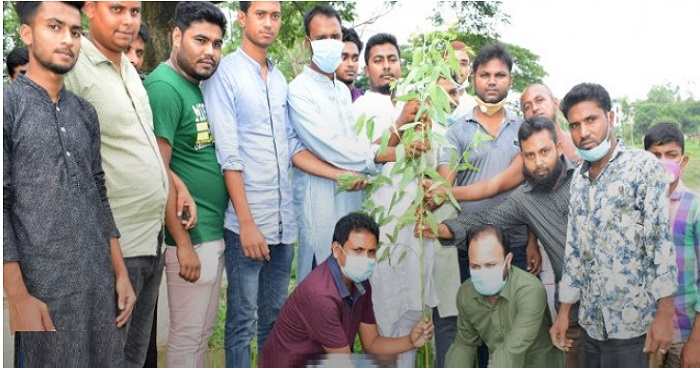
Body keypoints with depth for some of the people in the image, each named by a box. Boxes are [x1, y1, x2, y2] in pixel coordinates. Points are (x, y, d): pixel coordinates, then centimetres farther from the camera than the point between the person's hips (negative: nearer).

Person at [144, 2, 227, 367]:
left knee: (203, 331, 19)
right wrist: (184, 243, -20)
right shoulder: (164, 87, -16)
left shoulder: (200, 85, 11)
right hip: (192, 236, -9)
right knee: (187, 335, 5)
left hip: (215, 231, 9)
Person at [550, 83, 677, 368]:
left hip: (631, 322, -5)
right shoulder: (578, 179, 11)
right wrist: (564, 312, 11)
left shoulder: (643, 166, -6)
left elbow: (662, 241, -12)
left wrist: (665, 314, -18)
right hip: (591, 321, 6)